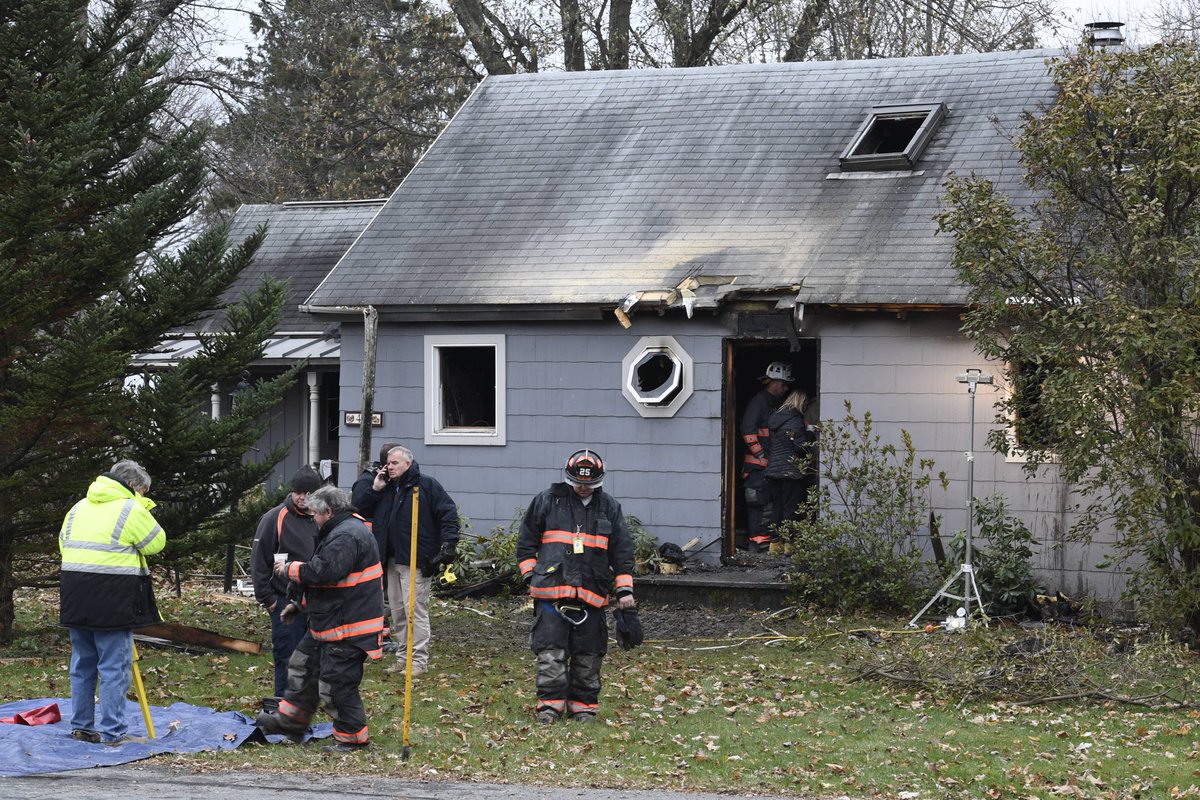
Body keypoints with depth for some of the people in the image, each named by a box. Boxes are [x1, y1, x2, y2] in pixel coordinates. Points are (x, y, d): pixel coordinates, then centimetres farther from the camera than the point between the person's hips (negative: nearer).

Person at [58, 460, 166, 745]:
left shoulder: (79, 508, 17)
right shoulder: (131, 510, -7)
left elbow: (64, 544, 21)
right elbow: (156, 542, 0)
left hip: (75, 598, 7)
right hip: (113, 598, -7)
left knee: (82, 663, 15)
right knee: (115, 666, -4)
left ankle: (80, 725, 21)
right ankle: (113, 731, -6)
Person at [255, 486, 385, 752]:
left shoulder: (346, 536, -21)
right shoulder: (339, 532, 17)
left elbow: (324, 571, -30)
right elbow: (321, 572, 25)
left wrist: (290, 569, -14)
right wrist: (296, 603, 24)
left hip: (348, 627, -11)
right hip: (328, 623, 11)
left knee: (336, 682, -6)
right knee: (302, 665, 19)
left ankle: (352, 735, 5)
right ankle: (289, 720, 30)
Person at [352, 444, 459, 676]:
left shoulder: (426, 486, -4)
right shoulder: (385, 489, 15)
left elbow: (448, 513, -7)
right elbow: (358, 509, 13)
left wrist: (448, 543, -17)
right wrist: (374, 489, 0)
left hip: (416, 562, -7)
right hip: (392, 561, 7)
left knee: (415, 610, -9)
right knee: (398, 612, 11)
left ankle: (419, 660, -6)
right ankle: (403, 657, 19)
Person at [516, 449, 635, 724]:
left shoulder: (610, 508, 12)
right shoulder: (547, 501, 6)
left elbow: (622, 552, 14)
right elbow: (526, 541, 12)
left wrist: (624, 590, 8)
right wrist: (531, 576, 4)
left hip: (592, 594, 2)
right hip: (551, 589, -2)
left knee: (588, 655, 4)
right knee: (551, 652, -8)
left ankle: (583, 706, 13)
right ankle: (550, 704, -4)